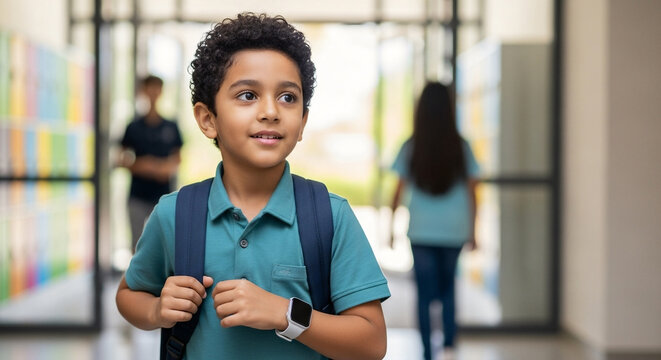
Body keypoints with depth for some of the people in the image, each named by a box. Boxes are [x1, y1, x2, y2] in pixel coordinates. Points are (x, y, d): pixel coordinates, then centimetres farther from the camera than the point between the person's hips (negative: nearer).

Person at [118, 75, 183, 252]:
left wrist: (167, 169, -10)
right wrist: (142, 167, -15)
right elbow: (123, 160, 3)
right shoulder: (134, 127, 1)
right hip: (138, 196, -1)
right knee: (138, 244, 3)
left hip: (163, 196, 1)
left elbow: (177, 159, 11)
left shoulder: (171, 127, 5)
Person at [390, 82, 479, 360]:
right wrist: (472, 231, 9)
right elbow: (471, 192, 0)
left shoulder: (411, 148, -4)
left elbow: (400, 191, -4)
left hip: (421, 232, -1)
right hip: (454, 232, 1)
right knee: (448, 289, 18)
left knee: (425, 294, 7)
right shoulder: (461, 147, -2)